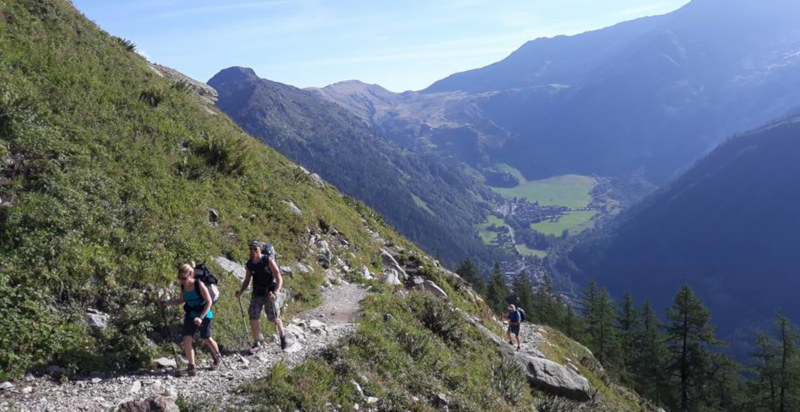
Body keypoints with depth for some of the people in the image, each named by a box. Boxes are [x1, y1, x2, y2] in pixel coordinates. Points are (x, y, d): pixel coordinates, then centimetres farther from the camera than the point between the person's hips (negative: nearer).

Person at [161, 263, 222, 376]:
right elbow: (182, 300, 12)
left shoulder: (199, 285, -22)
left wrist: (201, 317, -25)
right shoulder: (183, 286, -4)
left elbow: (209, 302, -18)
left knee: (207, 339, 10)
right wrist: (167, 303, -1)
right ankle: (192, 367, 2)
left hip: (204, 316, -5)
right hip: (190, 316, 5)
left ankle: (217, 358, 37)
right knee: (186, 340, -9)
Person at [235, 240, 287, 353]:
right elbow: (247, 281, 12)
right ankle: (257, 342, 12)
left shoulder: (268, 260, -14)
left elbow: (279, 279, -15)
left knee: (275, 318, 3)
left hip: (269, 294, -4)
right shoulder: (249, 264, 0)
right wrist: (241, 291, -6)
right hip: (256, 294, 4)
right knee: (253, 318, -4)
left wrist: (275, 293, -28)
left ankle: (282, 336, 31)